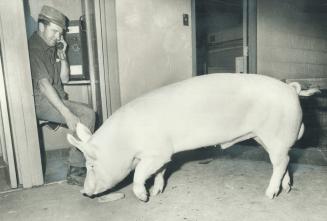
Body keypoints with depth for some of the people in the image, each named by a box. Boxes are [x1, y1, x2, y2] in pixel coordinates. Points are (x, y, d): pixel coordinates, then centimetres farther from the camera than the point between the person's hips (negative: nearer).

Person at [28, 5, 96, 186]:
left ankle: (78, 169, -10)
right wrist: (67, 113, -29)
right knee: (81, 121, -24)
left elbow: (64, 79, 14)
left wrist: (62, 55, 0)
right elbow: (44, 84, -23)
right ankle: (75, 171, -13)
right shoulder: (33, 48, -12)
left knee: (89, 114, -12)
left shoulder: (52, 48, 15)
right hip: (40, 102, -8)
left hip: (57, 99, 8)